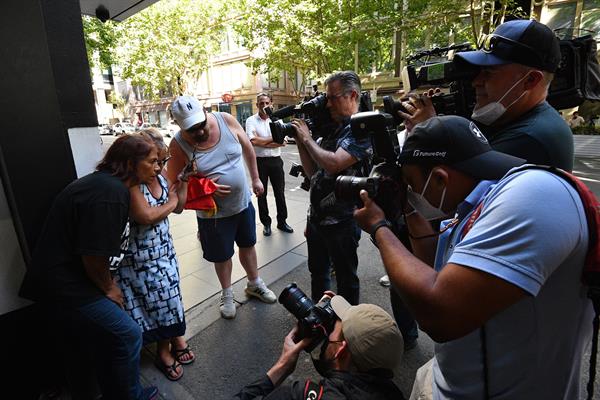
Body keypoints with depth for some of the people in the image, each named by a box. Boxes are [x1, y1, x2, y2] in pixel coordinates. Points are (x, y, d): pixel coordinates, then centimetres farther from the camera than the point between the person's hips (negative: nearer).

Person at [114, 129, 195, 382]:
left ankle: (175, 338, 34)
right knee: (155, 299, 5)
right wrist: (170, 202, -13)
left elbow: (178, 207, 8)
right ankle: (164, 350, 27)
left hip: (163, 248, 6)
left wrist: (184, 180, -5)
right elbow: (146, 216, -30)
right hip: (140, 255, -6)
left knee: (168, 293, 14)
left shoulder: (160, 177, 0)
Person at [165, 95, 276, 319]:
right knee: (222, 256, 13)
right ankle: (227, 295, 40)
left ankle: (254, 285, 44)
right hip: (213, 212, -3)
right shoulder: (179, 145, -19)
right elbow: (172, 181, -10)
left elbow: (247, 148, 2)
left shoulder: (226, 120, -13)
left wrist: (255, 178, 6)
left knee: (248, 244, 20)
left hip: (243, 201, 3)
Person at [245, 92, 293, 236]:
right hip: (259, 161, -2)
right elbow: (253, 141, -18)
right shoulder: (251, 120, -2)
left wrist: (262, 142, -15)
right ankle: (266, 223, 23)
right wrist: (273, 138, -9)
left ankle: (282, 221, 24)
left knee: (280, 192, 9)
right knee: (261, 194, 8)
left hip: (275, 160, 2)